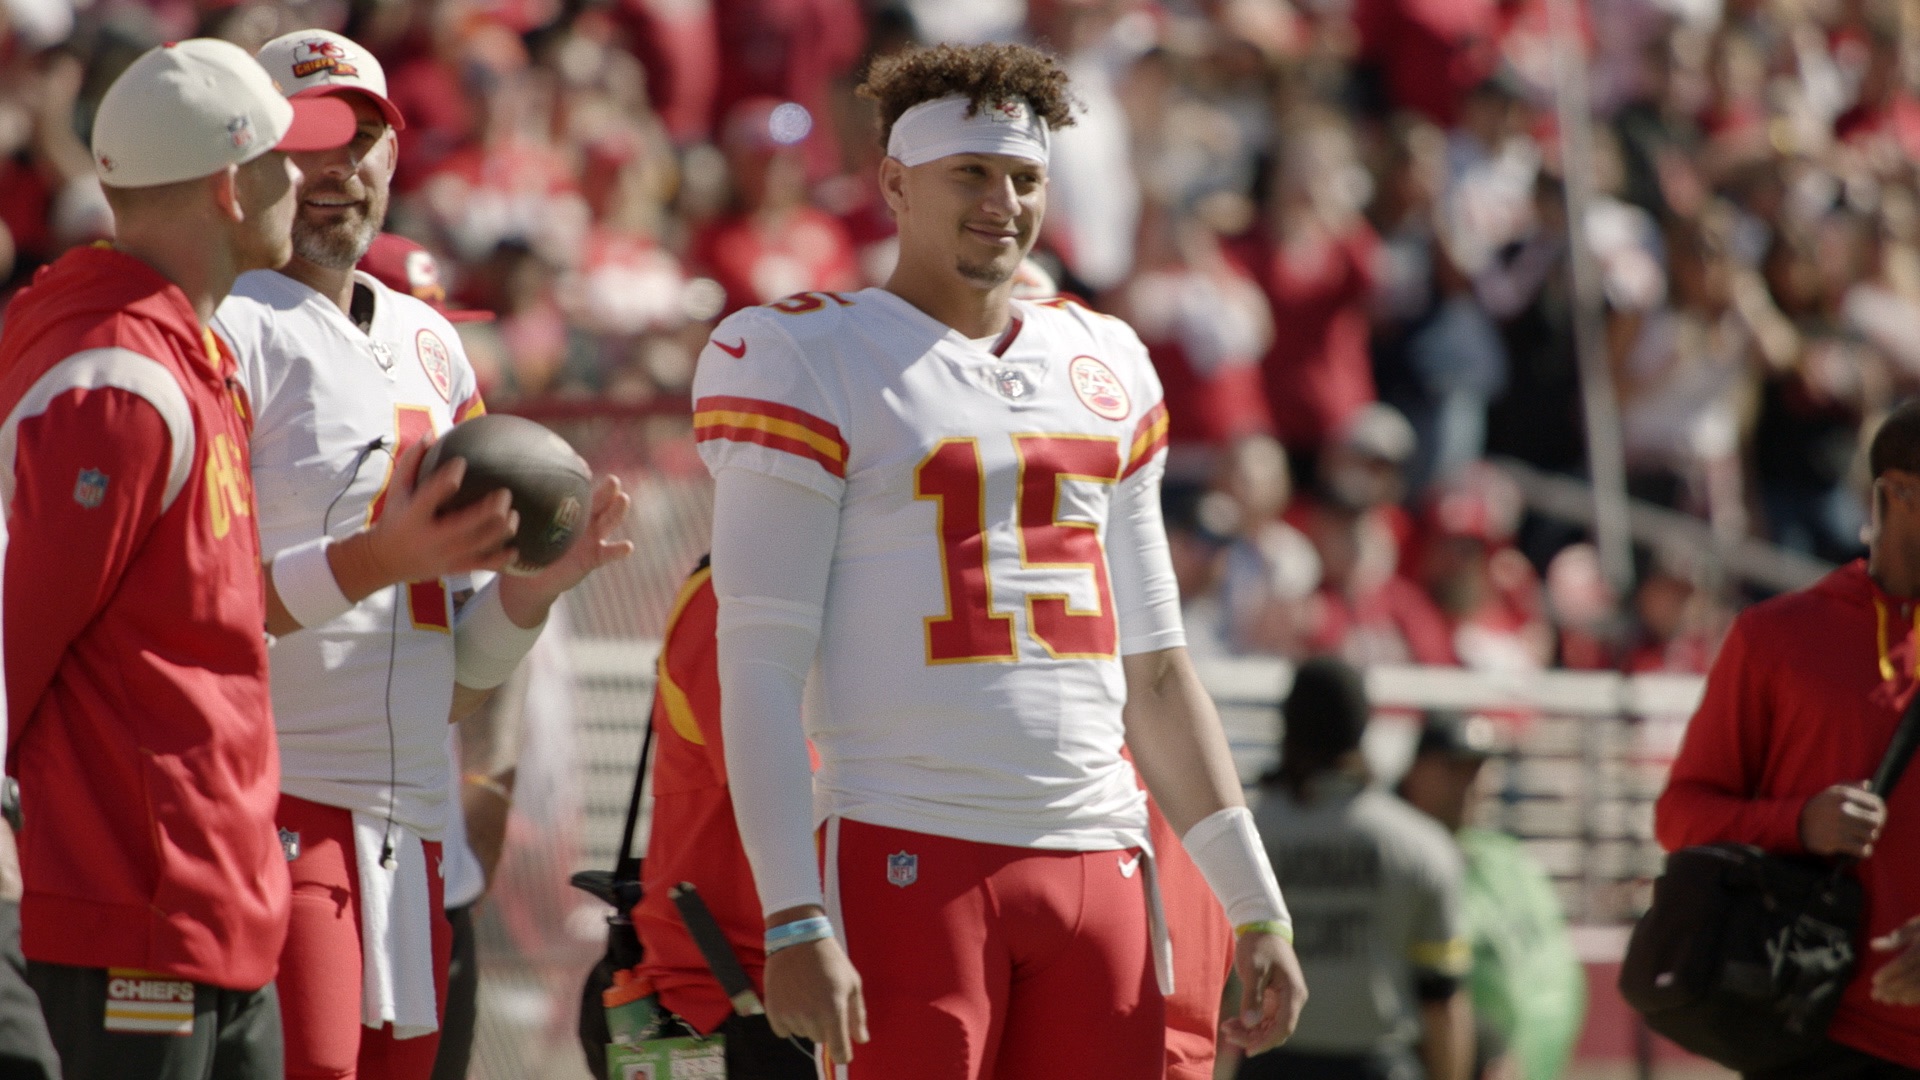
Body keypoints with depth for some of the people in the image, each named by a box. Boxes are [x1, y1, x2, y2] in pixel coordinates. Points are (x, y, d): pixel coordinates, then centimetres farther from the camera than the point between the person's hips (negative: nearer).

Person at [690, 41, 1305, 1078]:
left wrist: (1256, 907, 14)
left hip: (1100, 867, 5)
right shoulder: (812, 365, -1)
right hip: (907, 864, -5)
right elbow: (758, 673, -7)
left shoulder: (1106, 369, 16)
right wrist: (794, 923, -16)